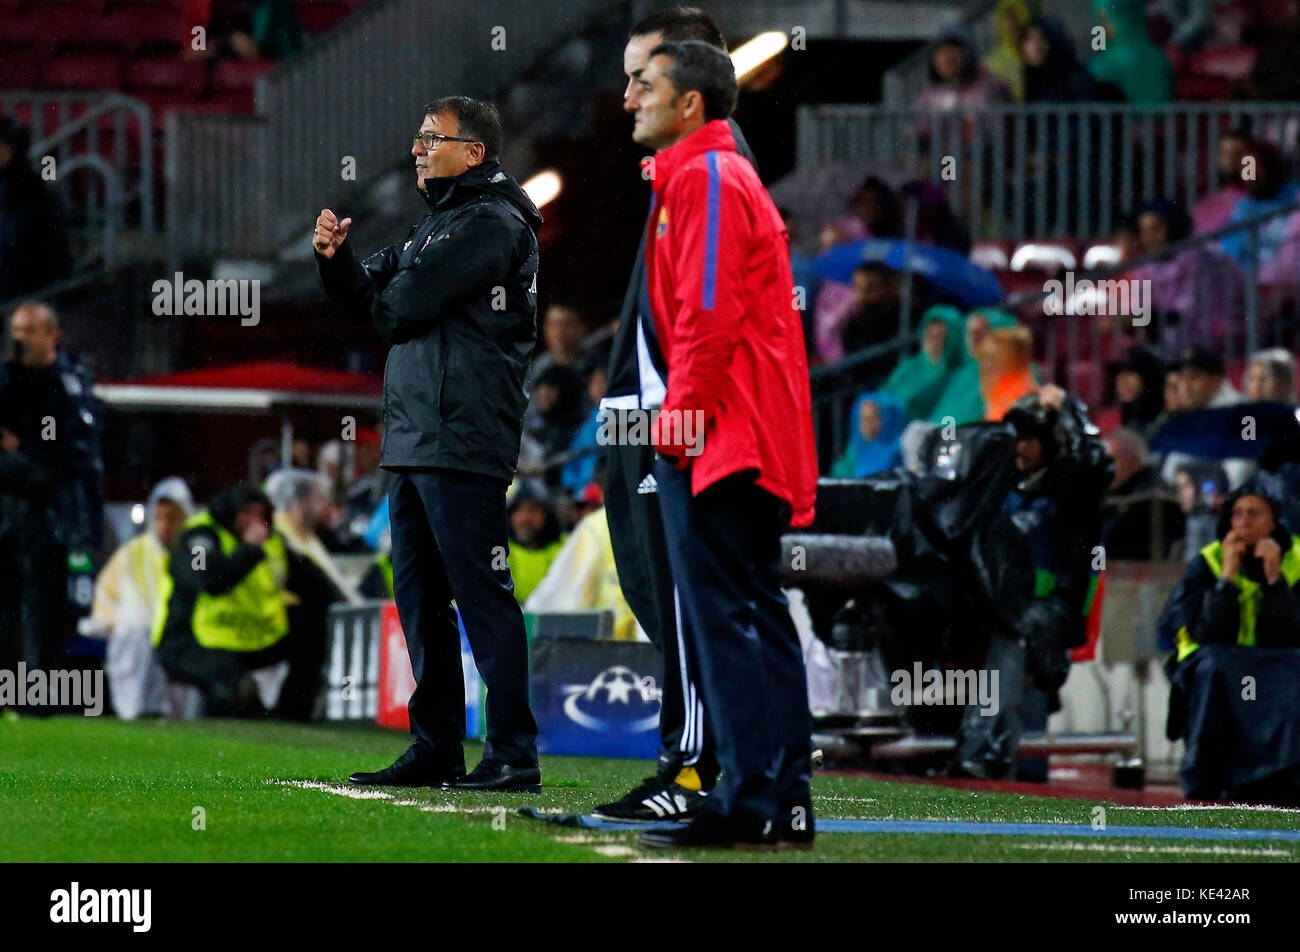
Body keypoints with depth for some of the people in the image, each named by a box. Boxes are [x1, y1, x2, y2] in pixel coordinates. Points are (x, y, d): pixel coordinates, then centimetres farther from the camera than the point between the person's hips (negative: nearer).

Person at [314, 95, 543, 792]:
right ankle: (437, 748, 17)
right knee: (420, 597, 12)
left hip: (462, 443, -10)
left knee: (482, 596, -10)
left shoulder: (493, 223, -9)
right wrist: (334, 258, 1)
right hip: (410, 442, 10)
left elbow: (405, 303, -17)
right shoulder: (433, 226, 22)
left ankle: (514, 753, -11)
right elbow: (366, 298, 21)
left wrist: (382, 302, 6)